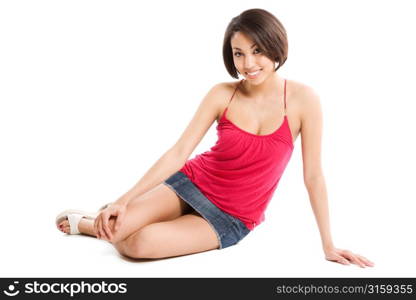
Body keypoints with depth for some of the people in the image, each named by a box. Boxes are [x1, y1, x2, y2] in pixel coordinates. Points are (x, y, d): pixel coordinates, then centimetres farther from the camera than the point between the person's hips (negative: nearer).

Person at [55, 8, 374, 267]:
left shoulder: (303, 98, -15)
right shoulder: (222, 94, -10)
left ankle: (105, 225, 11)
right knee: (116, 228, -23)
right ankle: (93, 222, 15)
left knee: (140, 244, -24)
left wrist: (328, 244, -6)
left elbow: (313, 175, -10)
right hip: (192, 183, 1)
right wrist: (124, 200, -21)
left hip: (231, 218, -1)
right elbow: (179, 152, -13)